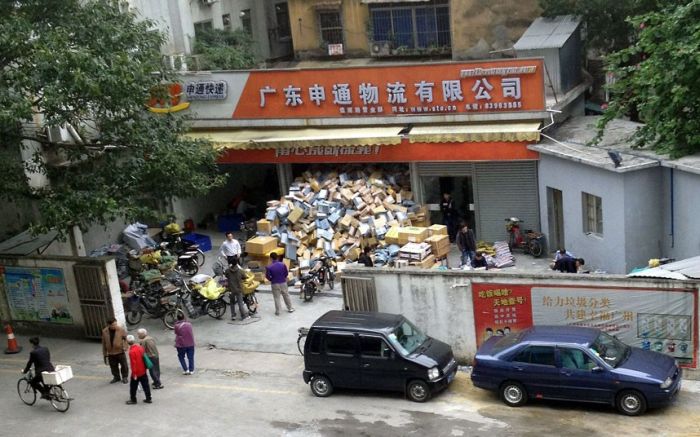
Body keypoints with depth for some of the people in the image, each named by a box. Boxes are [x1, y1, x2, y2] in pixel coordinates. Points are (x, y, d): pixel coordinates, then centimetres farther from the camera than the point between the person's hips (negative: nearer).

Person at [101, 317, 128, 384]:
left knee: (124, 365, 9)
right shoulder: (104, 331, -7)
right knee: (113, 366, 15)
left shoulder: (121, 329, -14)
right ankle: (116, 377, 36)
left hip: (120, 352, -2)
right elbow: (104, 343, 2)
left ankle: (125, 377, 30)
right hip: (110, 353, 2)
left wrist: (124, 347, -20)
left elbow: (126, 338, -4)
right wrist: (105, 354, 5)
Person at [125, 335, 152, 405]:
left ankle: (133, 399, 19)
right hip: (143, 371, 7)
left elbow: (133, 364, -21)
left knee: (133, 387, 10)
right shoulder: (140, 347, -1)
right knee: (145, 385, 12)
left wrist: (134, 373, -14)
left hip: (136, 373, -7)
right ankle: (148, 398, 17)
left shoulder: (132, 351, -23)